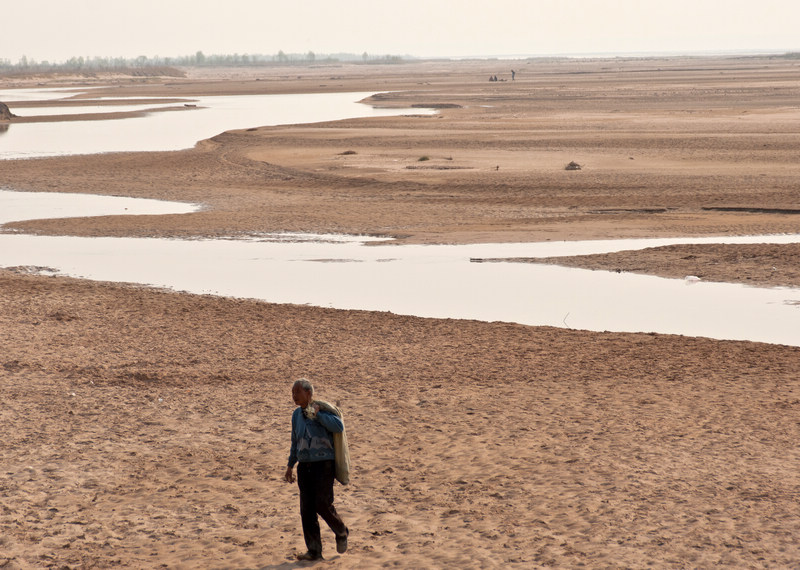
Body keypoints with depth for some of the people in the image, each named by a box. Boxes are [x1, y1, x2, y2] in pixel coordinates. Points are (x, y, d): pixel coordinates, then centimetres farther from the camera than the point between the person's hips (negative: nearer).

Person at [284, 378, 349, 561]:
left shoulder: (323, 410, -8)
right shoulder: (297, 414, 12)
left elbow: (339, 427, -25)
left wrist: (317, 414, -23)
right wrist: (290, 465, 24)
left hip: (323, 465, -6)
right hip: (304, 467, 6)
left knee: (323, 504, -12)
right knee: (307, 509, 1)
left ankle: (341, 533, 16)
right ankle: (314, 551, 7)